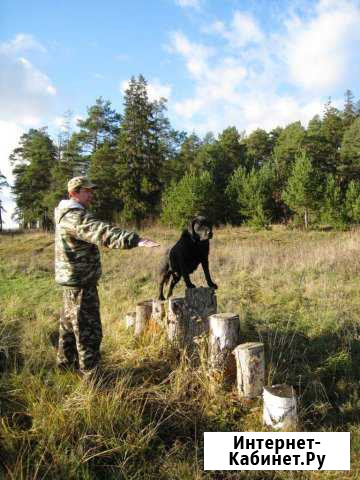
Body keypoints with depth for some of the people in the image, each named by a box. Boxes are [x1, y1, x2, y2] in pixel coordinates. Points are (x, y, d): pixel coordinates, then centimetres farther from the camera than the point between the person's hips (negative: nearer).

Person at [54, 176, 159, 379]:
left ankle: (66, 361, 40)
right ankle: (91, 375, 7)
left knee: (69, 322, 23)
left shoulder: (66, 215, 12)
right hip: (81, 282, -11)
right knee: (88, 329, -3)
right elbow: (103, 232, -39)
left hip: (71, 280, 11)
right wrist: (134, 240, -49)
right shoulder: (76, 217, -22)